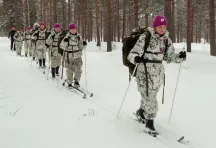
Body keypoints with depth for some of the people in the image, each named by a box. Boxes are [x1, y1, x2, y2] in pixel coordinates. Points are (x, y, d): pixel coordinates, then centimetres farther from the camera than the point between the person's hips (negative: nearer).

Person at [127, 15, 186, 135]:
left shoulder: (166, 39, 5)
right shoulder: (145, 37, -14)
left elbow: (169, 57, 12)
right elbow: (133, 54, -17)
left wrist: (180, 57, -7)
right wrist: (136, 58, -40)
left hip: (158, 71, 6)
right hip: (145, 71, -6)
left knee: (151, 95, 20)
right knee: (149, 96, -9)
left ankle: (141, 111, 45)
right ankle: (149, 124, 0)